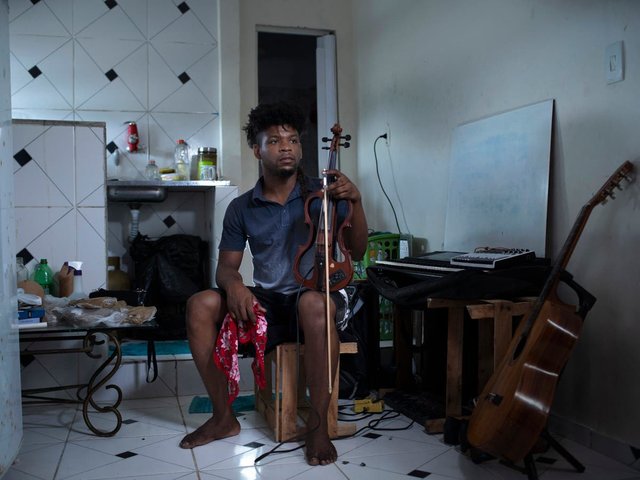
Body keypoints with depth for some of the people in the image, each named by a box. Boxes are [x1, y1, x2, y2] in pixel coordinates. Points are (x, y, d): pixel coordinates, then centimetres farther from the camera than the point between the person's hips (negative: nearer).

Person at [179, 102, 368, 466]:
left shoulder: (324, 194, -1)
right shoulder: (241, 209, 6)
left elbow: (356, 252, -6)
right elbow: (226, 266, 6)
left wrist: (356, 203, -22)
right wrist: (233, 283, -18)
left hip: (316, 296, -3)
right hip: (266, 302, 3)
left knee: (314, 302, -39)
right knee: (201, 305, -20)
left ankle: (319, 426, -24)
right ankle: (224, 417, -5)